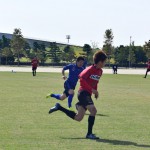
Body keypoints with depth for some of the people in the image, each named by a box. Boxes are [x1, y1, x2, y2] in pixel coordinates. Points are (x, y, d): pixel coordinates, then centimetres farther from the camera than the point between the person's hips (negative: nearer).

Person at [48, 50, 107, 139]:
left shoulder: (100, 72, 12)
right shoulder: (91, 69, -13)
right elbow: (82, 78, -23)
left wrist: (96, 91, 13)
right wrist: (92, 89, -26)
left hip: (88, 95, 9)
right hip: (83, 93, -9)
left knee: (78, 118, 8)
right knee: (93, 110, -23)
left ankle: (59, 107, 21)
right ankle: (89, 134, -15)